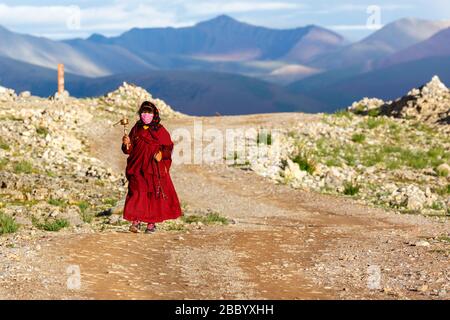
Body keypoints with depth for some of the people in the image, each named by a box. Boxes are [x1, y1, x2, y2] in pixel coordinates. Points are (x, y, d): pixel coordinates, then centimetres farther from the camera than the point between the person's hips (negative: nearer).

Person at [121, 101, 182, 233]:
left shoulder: (160, 130, 2)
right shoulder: (136, 129, 8)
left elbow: (168, 146, 3)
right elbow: (130, 150, 9)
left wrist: (162, 154, -15)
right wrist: (127, 144, -12)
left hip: (155, 168, -1)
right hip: (138, 168, 1)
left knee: (154, 194, 1)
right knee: (137, 192, -12)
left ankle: (152, 223, 10)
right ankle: (136, 221, -15)